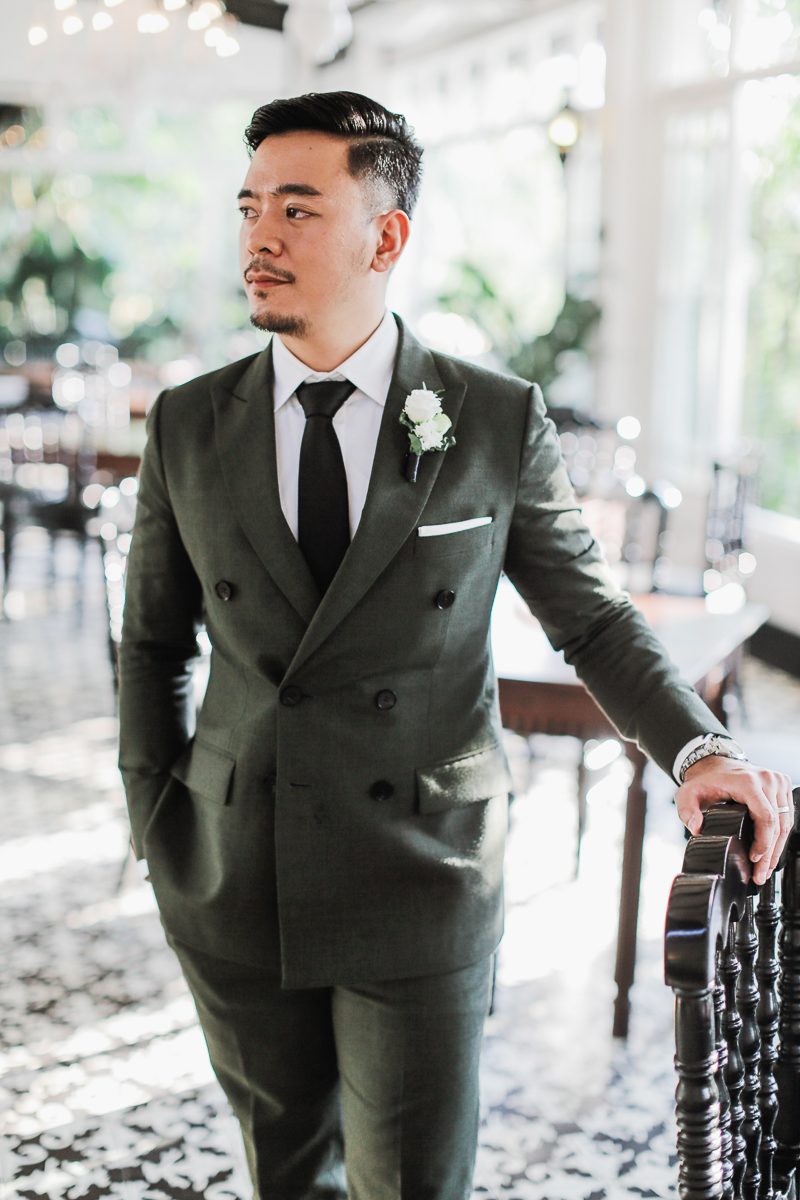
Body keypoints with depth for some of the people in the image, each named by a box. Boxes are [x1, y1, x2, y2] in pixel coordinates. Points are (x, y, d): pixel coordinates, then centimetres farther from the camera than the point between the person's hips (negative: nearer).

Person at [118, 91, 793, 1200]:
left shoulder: (499, 423, -5)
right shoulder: (188, 426, 1)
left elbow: (592, 616, 3)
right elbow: (153, 642, 10)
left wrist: (699, 747, -13)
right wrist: (159, 826, 5)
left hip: (420, 889, -2)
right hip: (234, 891, 3)